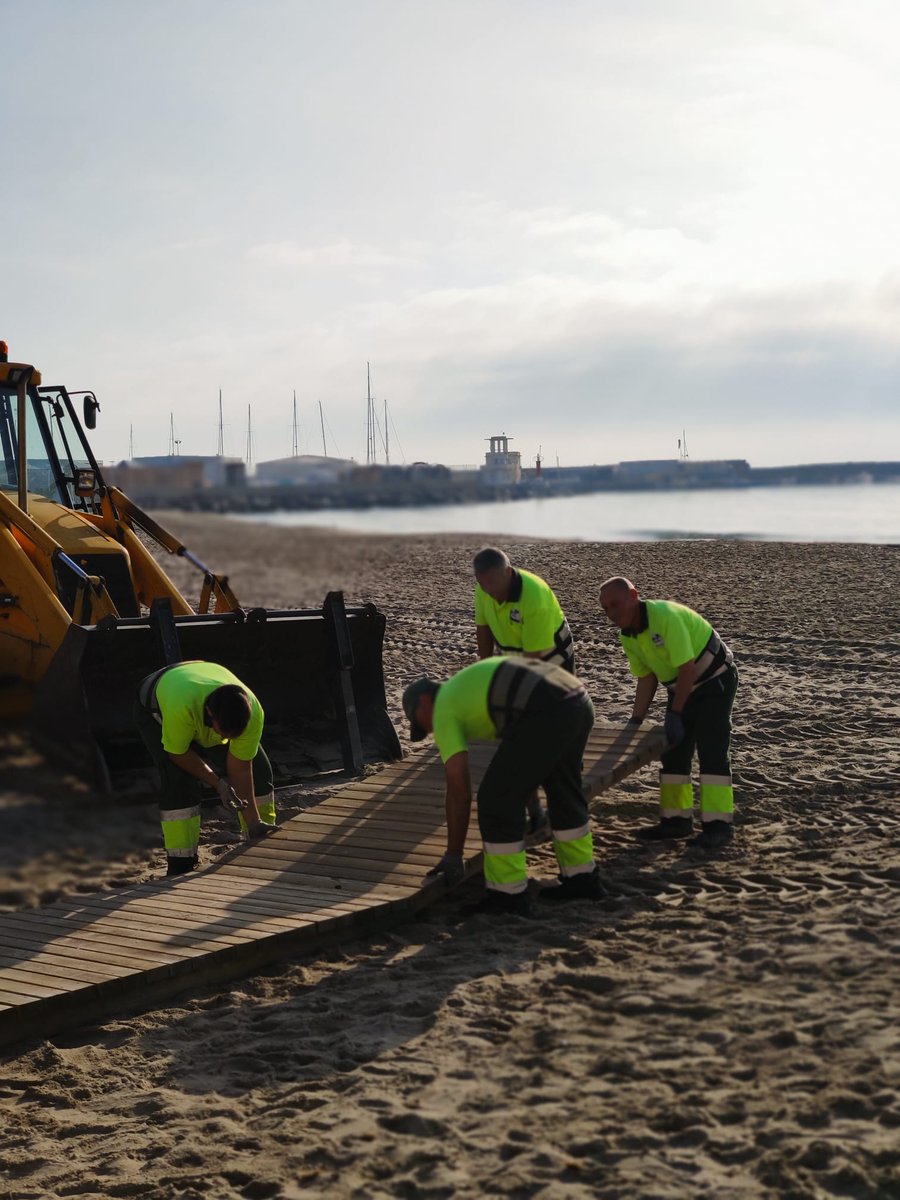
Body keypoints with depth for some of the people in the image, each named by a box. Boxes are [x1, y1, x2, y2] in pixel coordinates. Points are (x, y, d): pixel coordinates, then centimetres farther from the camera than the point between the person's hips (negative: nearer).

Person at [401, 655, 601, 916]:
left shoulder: (444, 710, 12)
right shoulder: (471, 686, 36)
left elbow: (459, 791, 6)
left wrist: (453, 855, 13)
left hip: (546, 714, -9)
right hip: (577, 701, 9)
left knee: (497, 800, 5)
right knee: (563, 792, 29)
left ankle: (508, 895, 14)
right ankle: (581, 878, 40)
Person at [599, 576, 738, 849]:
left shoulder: (665, 616, -30)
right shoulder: (627, 636, -4)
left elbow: (688, 668, -29)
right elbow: (646, 677, 4)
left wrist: (675, 714, -24)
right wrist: (636, 720, -2)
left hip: (715, 680, -8)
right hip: (681, 686, 8)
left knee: (712, 751, -13)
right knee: (673, 752, 7)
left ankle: (718, 824, -11)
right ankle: (677, 819, 15)